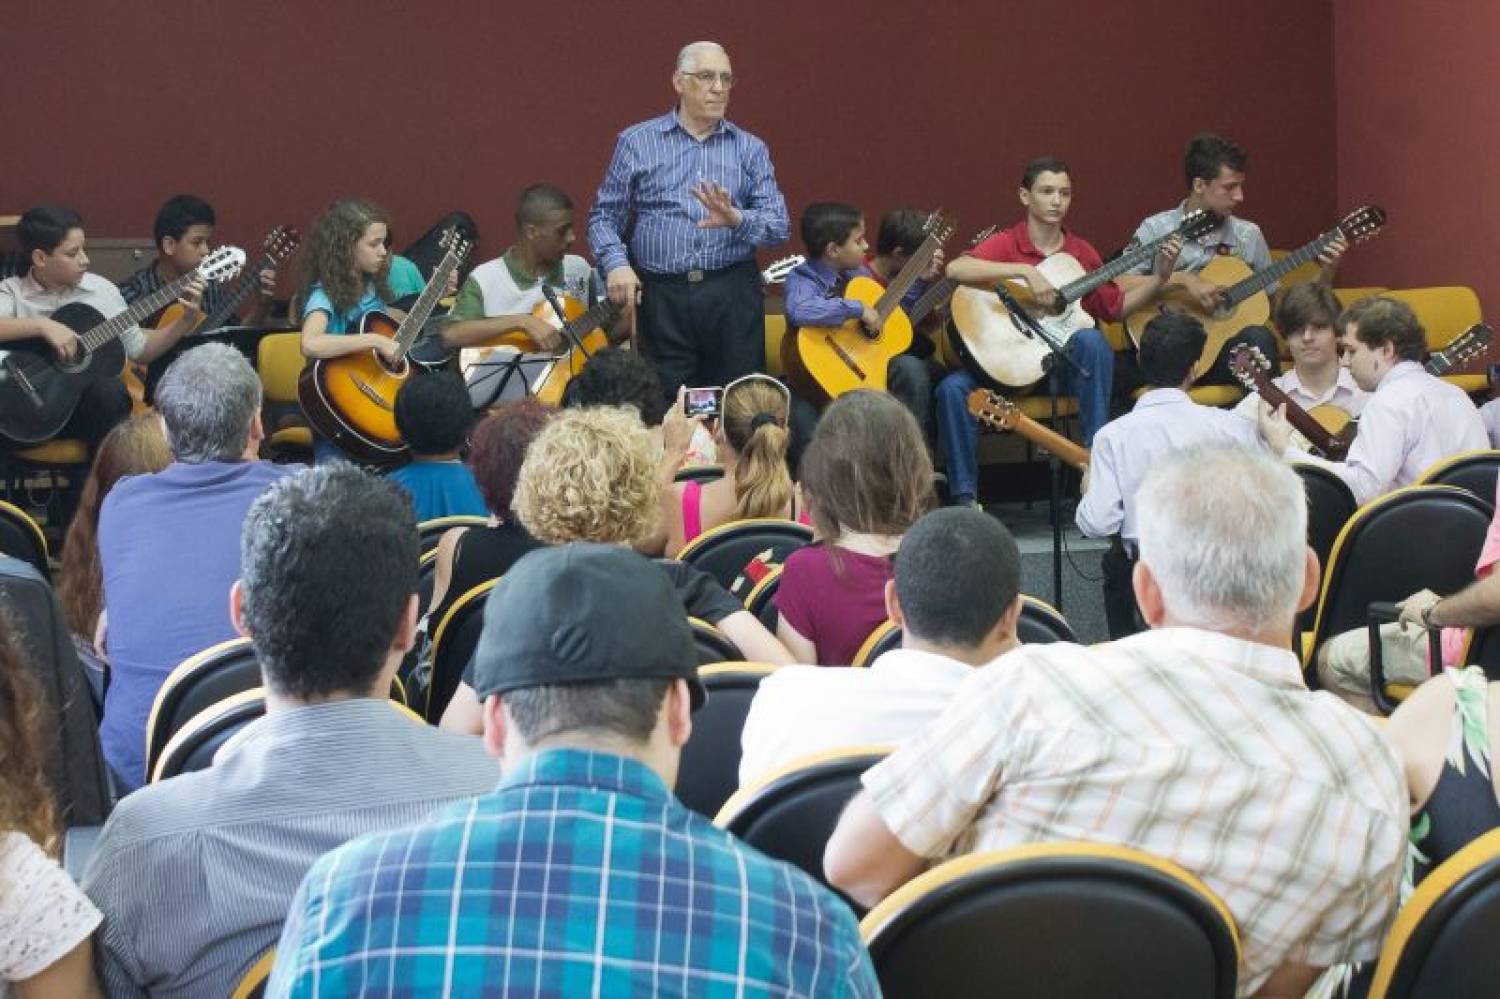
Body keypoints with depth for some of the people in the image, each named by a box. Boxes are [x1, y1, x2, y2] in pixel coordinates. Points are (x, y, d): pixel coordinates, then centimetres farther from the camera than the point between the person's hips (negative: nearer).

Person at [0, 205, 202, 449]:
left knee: (110, 392, -31)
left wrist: (187, 321, 1)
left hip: (89, 400, 2)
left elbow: (139, 349, 14)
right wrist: (42, 325, -31)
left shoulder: (100, 289, 8)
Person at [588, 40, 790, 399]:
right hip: (661, 297, -1)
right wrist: (616, 263, -12)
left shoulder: (751, 149, 11)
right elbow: (604, 217, 7)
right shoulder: (636, 142, 8)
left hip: (733, 297, 1)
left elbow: (779, 225, 2)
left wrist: (737, 220, -18)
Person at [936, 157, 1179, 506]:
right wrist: (1026, 271, -26)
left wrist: (1159, 277, 2)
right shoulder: (1005, 244, -3)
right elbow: (955, 269, -22)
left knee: (1091, 340, -31)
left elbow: (1115, 308, 14)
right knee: (953, 389, -27)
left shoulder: (1081, 252, 10)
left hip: (1066, 363, 2)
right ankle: (964, 497, -15)